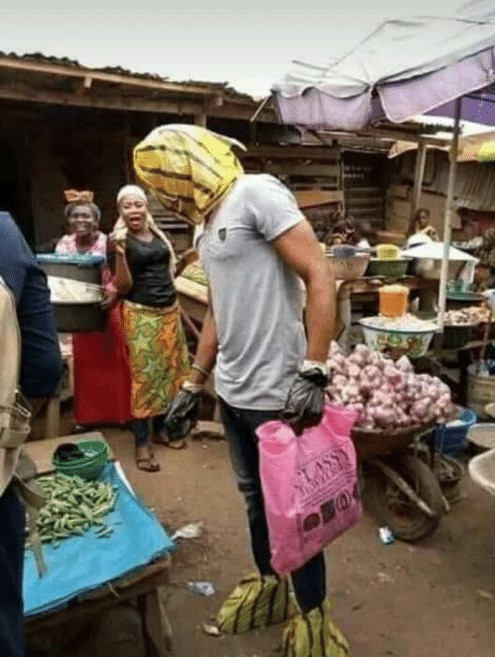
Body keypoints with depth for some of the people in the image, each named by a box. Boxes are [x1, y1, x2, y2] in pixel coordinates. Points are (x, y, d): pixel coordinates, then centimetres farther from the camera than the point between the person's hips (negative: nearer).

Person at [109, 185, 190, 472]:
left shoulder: (158, 235, 11)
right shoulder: (121, 240, -6)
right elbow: (123, 287, -12)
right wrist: (119, 254, -22)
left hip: (170, 310, 7)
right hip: (141, 314, -6)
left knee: (170, 369, 10)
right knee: (144, 374, -5)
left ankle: (161, 428, 25)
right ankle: (142, 442, 3)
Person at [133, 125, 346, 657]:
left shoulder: (255, 193, -12)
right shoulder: (208, 225, 14)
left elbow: (320, 278, -18)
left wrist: (312, 374, -22)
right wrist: (192, 386, 20)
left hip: (276, 394, -8)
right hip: (232, 392, 8)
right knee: (254, 496, 20)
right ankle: (269, 584, 42)